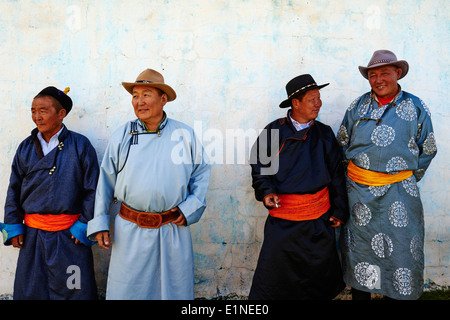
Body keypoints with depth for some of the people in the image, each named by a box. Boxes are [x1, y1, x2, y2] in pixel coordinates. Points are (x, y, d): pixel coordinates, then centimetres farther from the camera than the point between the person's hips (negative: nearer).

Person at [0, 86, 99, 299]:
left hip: (69, 234, -3)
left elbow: (92, 190, -5)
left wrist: (85, 226, -8)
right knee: (31, 290, 14)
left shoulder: (80, 145, -5)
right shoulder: (26, 148, 7)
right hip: (32, 234, 4)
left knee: (72, 289, 6)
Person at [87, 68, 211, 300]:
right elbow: (105, 182, 6)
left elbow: (202, 172, 8)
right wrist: (99, 223, 3)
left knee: (174, 290, 14)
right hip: (130, 233, 0)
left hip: (174, 231, 0)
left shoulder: (185, 135, -1)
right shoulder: (121, 136, 1)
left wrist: (190, 209, -3)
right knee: (127, 290, 10)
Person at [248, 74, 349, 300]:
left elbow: (337, 174, 10)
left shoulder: (324, 134, 5)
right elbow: (260, 168, 4)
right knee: (272, 275, 3)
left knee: (321, 273, 13)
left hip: (319, 218, 2)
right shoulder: (274, 132, -2)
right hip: (282, 216, -2)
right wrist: (267, 192, -13)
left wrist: (340, 211, 8)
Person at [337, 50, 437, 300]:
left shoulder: (416, 108, 2)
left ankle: (396, 293, 21)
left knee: (400, 249, 2)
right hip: (358, 190, 2)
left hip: (398, 192, -1)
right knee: (359, 249, 9)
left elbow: (428, 151, 10)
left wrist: (407, 181, 9)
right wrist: (355, 176, 11)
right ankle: (360, 295, 26)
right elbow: (342, 145, 13)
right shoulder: (358, 106, 5)